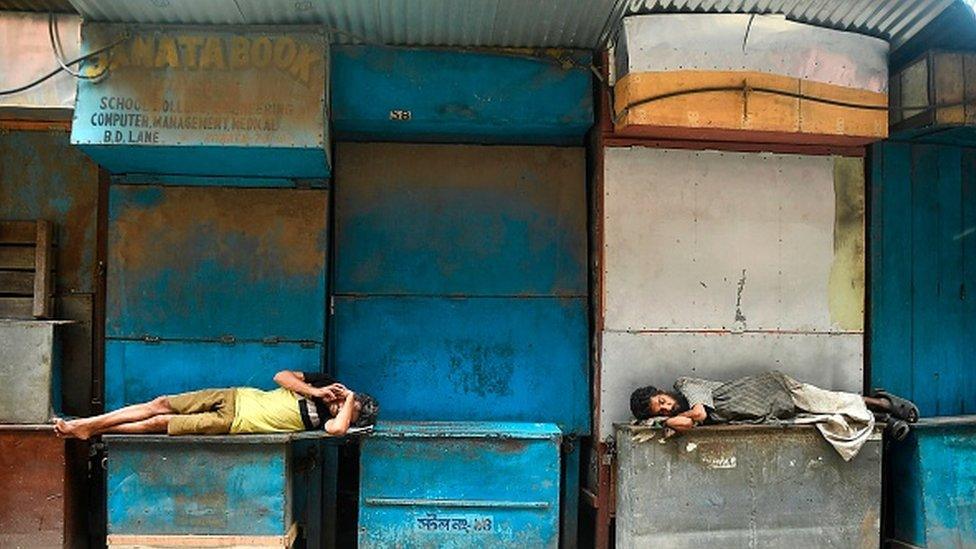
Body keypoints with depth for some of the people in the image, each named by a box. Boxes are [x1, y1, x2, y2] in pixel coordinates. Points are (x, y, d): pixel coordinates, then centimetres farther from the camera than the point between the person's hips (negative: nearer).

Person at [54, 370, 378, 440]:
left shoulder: (324, 419, -11)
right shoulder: (325, 384, 4)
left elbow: (338, 428, -35)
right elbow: (281, 376, 3)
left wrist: (349, 402, -20)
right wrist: (314, 391, -10)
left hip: (235, 422, -4)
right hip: (236, 396, 4)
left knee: (160, 422, -7)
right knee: (160, 404, -1)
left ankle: (91, 430, 8)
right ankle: (84, 425, 10)